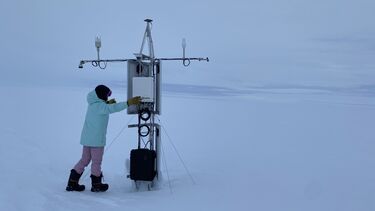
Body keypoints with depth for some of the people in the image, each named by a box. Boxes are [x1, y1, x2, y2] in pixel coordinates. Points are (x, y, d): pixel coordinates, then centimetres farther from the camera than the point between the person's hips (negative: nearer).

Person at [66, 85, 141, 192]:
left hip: (86, 138, 9)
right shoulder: (100, 106, -16)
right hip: (96, 139, -9)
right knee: (96, 162, 4)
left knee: (84, 160, 16)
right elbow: (113, 108, -30)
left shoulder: (93, 104, 12)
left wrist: (108, 103, 16)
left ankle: (72, 183, 18)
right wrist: (129, 103, -35)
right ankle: (96, 185, 16)